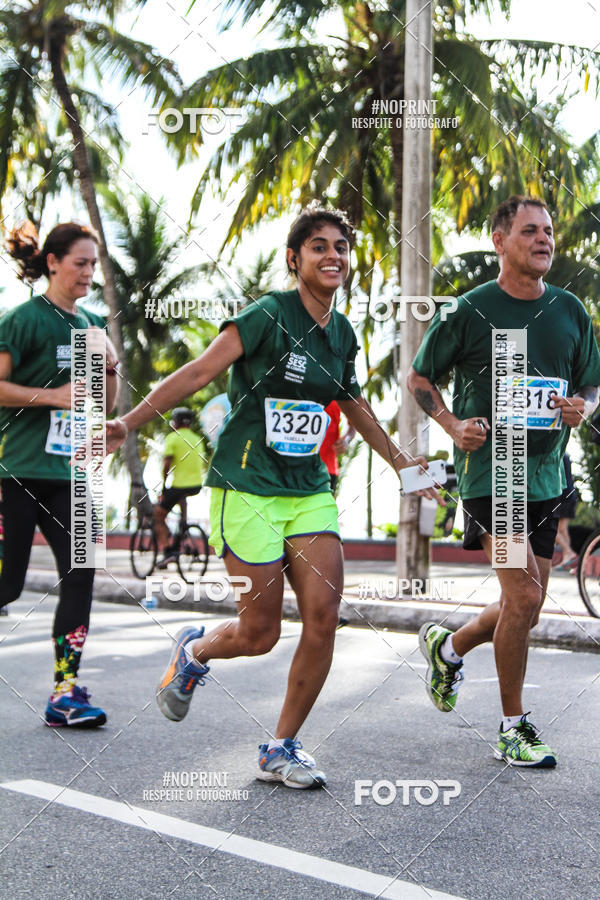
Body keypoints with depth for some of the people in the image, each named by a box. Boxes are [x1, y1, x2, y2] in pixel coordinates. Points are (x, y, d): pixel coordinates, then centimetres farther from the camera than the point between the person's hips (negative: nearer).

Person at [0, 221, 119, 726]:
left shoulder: (91, 324, 14)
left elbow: (108, 406, 18)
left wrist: (111, 366, 0)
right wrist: (54, 395, -18)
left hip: (68, 473, 6)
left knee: (81, 573, -3)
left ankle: (65, 694, 2)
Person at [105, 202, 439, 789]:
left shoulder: (342, 334, 10)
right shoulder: (268, 315, -9)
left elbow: (353, 404, 27)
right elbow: (198, 373, -13)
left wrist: (401, 464, 33)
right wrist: (128, 422, -22)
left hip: (310, 491, 6)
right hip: (247, 489, -6)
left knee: (323, 617, -7)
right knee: (260, 634, -4)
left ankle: (281, 749, 11)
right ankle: (193, 652, 32)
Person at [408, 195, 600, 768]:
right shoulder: (471, 310, -5)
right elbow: (419, 378, 5)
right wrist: (454, 425, -11)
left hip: (546, 473, 6)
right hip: (488, 467, -5)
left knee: (526, 605, 11)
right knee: (523, 596, -13)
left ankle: (448, 646, 39)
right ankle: (513, 729, 3)